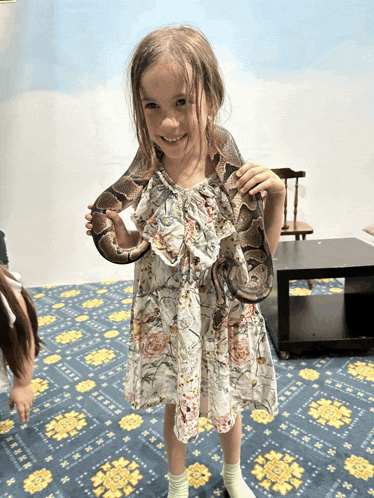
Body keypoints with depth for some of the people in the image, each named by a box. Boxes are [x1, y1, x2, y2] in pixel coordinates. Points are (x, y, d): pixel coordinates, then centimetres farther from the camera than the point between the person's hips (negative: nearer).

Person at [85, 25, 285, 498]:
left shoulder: (232, 175, -16)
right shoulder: (145, 180, -12)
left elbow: (264, 251, -7)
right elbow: (143, 249, 0)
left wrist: (276, 193, -20)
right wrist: (118, 234, -19)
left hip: (224, 320, 0)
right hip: (167, 325, 1)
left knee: (226, 405, 24)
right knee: (175, 406, 23)